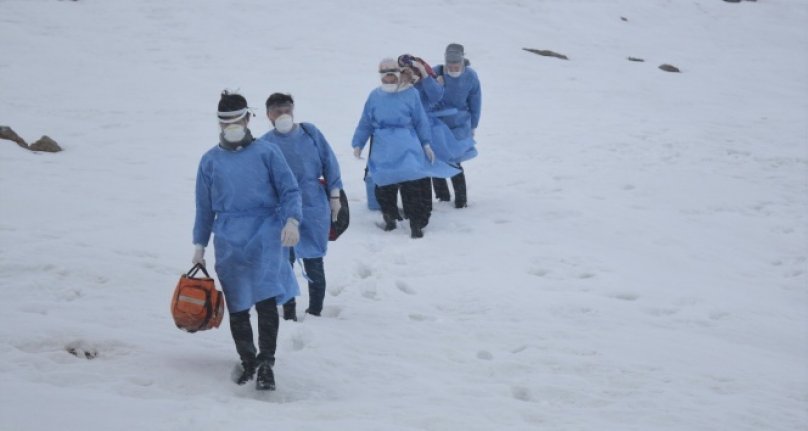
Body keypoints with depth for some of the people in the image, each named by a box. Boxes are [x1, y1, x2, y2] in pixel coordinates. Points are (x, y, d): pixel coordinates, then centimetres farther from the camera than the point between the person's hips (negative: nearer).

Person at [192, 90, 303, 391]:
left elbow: (290, 190, 3)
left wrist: (292, 220, -14)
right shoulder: (210, 161, 12)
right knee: (236, 307, 7)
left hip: (265, 233, -3)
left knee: (266, 299, -16)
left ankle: (266, 364, -11)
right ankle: (248, 363, 23)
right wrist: (200, 245, 16)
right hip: (229, 239, 3)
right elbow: (204, 206, 17)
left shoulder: (267, 153, 5)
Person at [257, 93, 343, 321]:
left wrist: (334, 195, 3)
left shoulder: (310, 133, 1)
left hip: (314, 208, 1)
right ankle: (289, 313, 14)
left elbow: (329, 163, 5)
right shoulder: (265, 144, -3)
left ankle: (315, 310, 21)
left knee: (314, 262, 8)